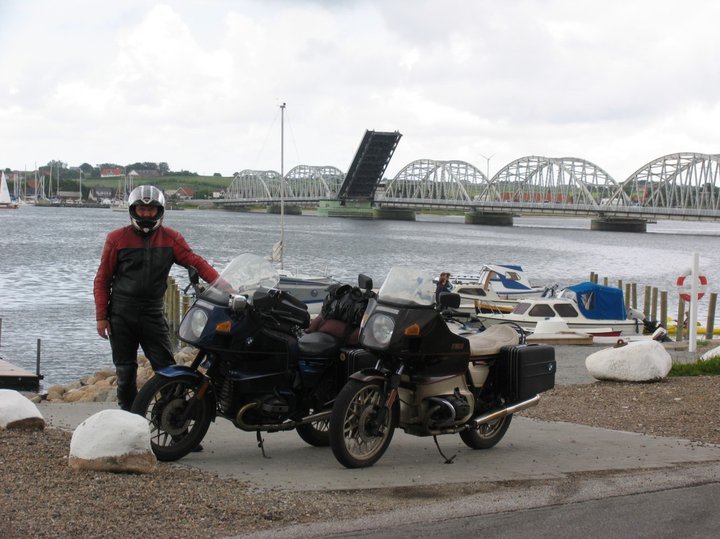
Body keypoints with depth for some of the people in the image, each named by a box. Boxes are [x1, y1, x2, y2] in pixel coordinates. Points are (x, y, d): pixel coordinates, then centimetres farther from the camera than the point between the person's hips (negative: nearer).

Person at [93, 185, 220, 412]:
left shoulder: (171, 238, 4)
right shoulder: (117, 238, 2)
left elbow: (196, 262, -6)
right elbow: (102, 279, 3)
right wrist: (101, 316, -3)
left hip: (153, 314, 0)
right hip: (121, 314, 0)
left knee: (166, 368, -6)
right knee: (125, 371, 6)